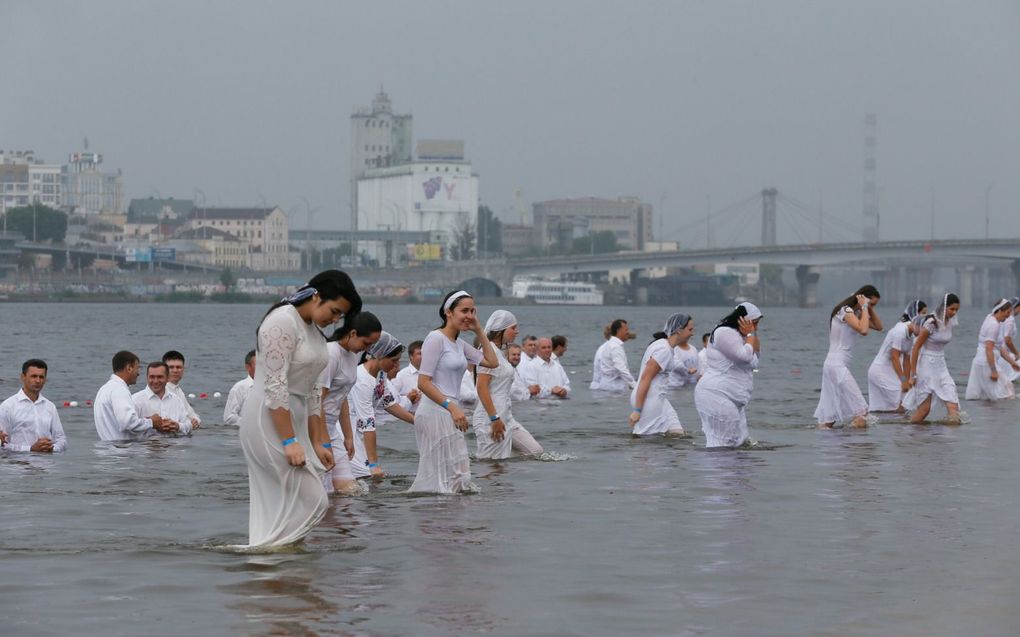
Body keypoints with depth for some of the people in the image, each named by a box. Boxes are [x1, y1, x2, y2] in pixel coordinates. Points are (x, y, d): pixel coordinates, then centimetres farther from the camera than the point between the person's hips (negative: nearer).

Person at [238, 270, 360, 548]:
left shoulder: (313, 330, 13)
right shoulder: (282, 323, -16)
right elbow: (274, 387, -21)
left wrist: (318, 442, 13)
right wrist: (290, 442, -23)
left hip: (294, 418, 10)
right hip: (269, 421, -10)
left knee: (278, 505, 7)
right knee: (310, 500, -13)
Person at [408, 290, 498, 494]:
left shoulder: (459, 344, 17)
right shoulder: (436, 338, -9)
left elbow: (491, 362, 21)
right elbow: (423, 382, -15)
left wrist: (479, 331, 14)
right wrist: (452, 407, -20)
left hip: (447, 414, 9)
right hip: (434, 413, -9)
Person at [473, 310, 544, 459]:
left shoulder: (499, 351, 17)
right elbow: (481, 387, -20)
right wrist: (494, 418, -23)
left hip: (506, 417, 10)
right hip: (491, 418, -10)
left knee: (535, 452, 10)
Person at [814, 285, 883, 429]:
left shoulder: (855, 313, 18)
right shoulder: (846, 311, -11)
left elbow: (879, 327, 19)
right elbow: (863, 330, -26)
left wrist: (870, 309, 8)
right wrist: (864, 307, -15)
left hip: (833, 365, 10)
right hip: (837, 365, -10)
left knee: (828, 419, 7)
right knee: (861, 412, -15)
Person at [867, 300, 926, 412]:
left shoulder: (910, 335, 9)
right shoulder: (900, 332, -20)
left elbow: (906, 360, 11)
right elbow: (894, 357, -20)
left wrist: (907, 380, 9)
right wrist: (903, 380, -17)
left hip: (888, 371, 9)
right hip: (880, 371, -9)